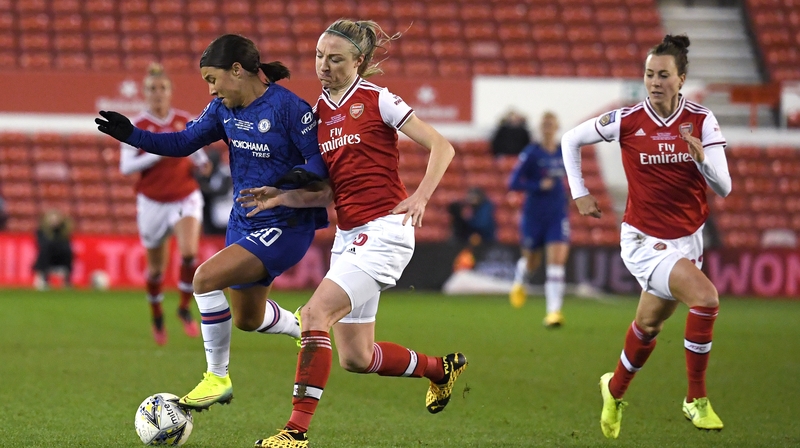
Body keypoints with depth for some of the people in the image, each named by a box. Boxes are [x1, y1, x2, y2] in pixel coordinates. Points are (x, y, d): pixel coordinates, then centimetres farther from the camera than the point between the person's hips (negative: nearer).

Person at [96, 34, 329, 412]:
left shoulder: (288, 107, -18)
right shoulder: (224, 109, 3)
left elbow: (322, 158, -16)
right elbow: (185, 142, 7)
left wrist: (304, 175, -38)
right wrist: (132, 135, -5)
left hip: (285, 226, -9)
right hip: (245, 222, 9)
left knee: (206, 278, -24)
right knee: (246, 319, 20)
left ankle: (218, 378, -10)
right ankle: (303, 327, 52)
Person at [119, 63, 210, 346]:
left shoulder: (185, 121, 3)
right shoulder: (137, 126, -6)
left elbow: (196, 150, 18)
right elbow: (126, 166, -13)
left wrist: (202, 163, -5)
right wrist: (158, 154, -23)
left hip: (185, 197, 1)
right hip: (152, 202, -1)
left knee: (189, 253, -23)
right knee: (156, 267, 8)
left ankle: (185, 309, -4)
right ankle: (157, 319, 31)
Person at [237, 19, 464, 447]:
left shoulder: (377, 100, -6)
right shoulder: (319, 112, 13)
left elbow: (441, 146, -7)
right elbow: (328, 191, 15)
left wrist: (420, 197, -21)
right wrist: (280, 198, 0)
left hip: (384, 231, -8)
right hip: (348, 236, 8)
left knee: (314, 315, -21)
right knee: (355, 358, 8)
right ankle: (441, 368, 34)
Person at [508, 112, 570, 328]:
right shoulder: (531, 153, -11)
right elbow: (513, 183, -13)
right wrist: (538, 185, -22)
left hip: (558, 215, 2)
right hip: (533, 216, -2)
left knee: (556, 261, -14)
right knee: (531, 261, 15)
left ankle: (553, 311, -17)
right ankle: (519, 281, 52)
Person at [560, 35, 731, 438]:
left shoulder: (701, 121, -8)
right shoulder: (627, 121, -13)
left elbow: (723, 188, -11)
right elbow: (571, 140, 3)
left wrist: (702, 157, -30)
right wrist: (579, 194, 0)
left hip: (688, 238, 4)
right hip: (645, 241, -4)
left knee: (649, 324, 20)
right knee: (705, 296, -26)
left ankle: (615, 389, 48)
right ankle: (696, 400, -12)